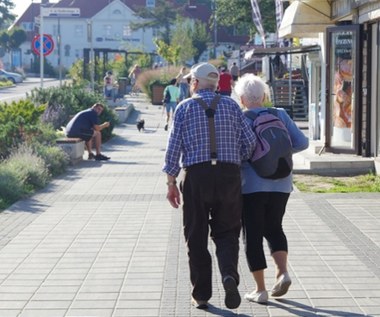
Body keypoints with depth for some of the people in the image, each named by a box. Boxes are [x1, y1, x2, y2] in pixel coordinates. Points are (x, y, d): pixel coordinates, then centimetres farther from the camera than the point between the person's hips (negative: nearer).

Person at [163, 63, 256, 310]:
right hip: (229, 175, 1)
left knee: (197, 237, 8)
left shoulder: (185, 107, 3)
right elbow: (250, 140, 1)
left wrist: (171, 182, 5)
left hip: (196, 175, -1)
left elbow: (174, 146, -1)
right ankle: (229, 274, -16)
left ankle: (201, 294, 12)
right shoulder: (231, 105, 7)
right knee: (226, 232, 11)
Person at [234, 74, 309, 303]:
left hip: (252, 185, -3)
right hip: (281, 183, 3)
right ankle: (283, 272, 1)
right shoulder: (280, 115, 2)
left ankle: (261, 289, 8)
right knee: (274, 228, 22)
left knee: (253, 235, 7)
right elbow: (302, 142, -1)